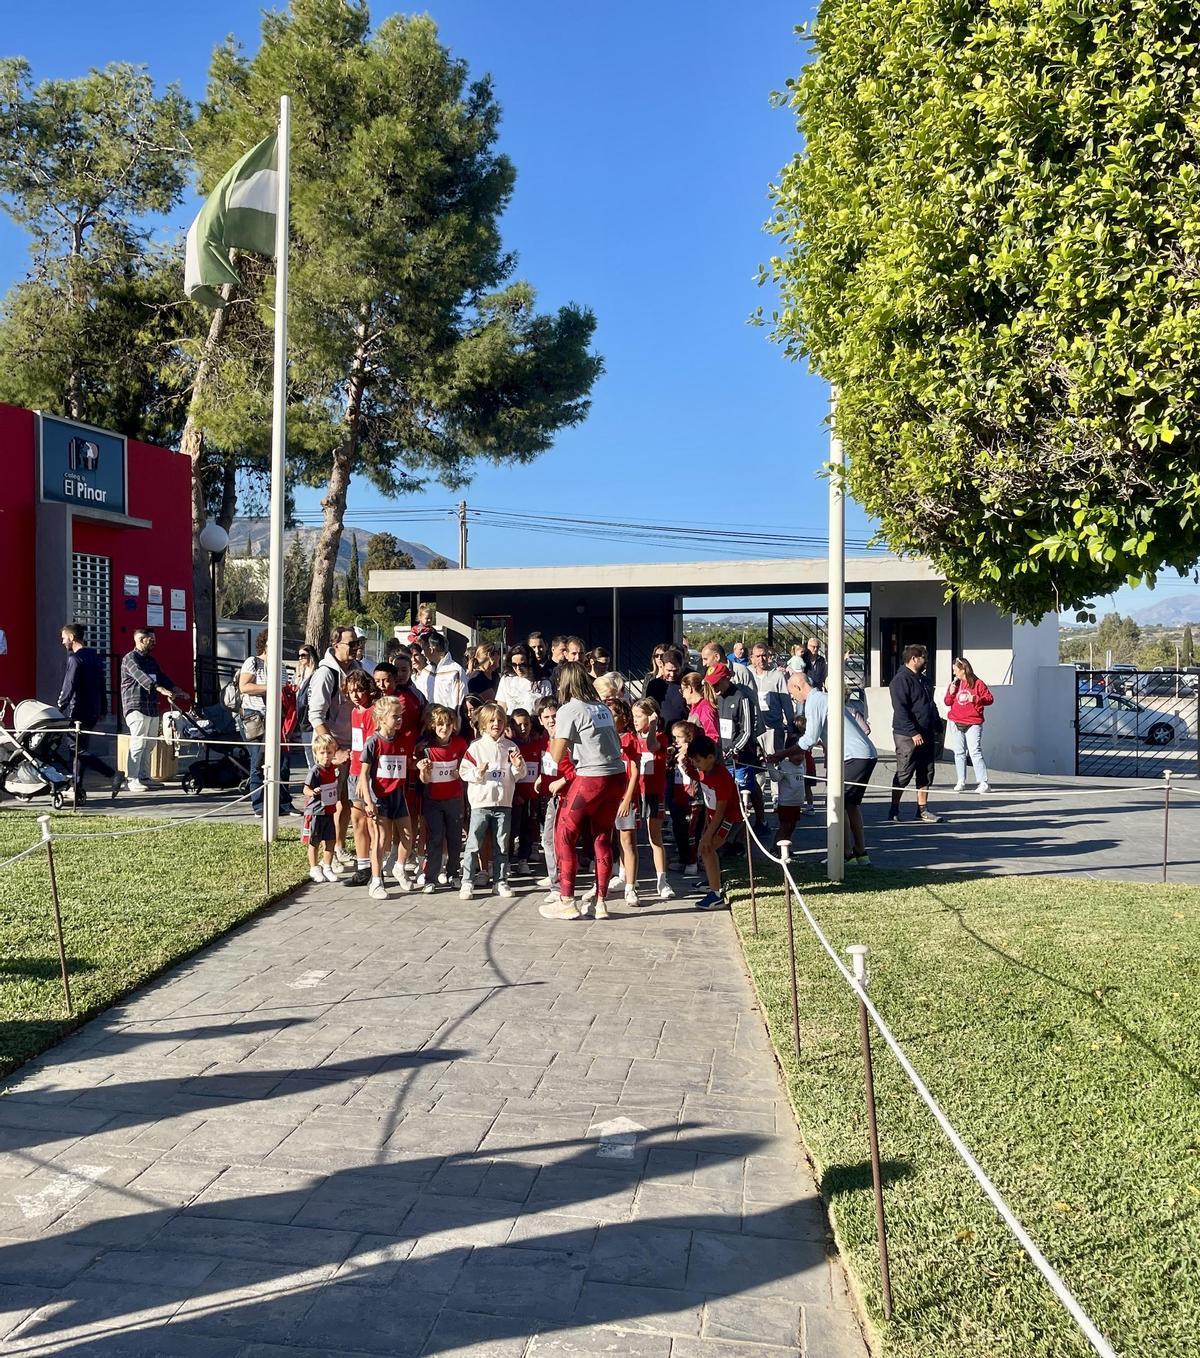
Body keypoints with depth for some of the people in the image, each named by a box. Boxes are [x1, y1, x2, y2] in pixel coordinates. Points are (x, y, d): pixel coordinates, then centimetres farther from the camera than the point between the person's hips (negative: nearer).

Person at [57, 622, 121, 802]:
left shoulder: (75, 659, -13)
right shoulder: (95, 656, 14)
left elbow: (68, 688, -18)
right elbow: (101, 685, 17)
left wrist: (59, 707, -10)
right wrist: (102, 709, 20)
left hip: (77, 712, -9)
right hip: (93, 711, 9)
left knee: (77, 750, -5)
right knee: (76, 749, 12)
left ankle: (113, 775, -15)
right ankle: (78, 792, 11)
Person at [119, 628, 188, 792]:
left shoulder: (151, 660, 21)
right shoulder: (130, 658, -7)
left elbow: (161, 677, 24)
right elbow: (140, 676, -22)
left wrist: (177, 690, 9)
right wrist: (160, 689, -36)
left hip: (152, 708, 9)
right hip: (136, 707, -8)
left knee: (149, 744, 9)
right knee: (138, 744, -11)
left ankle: (144, 777, 16)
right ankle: (131, 780, -8)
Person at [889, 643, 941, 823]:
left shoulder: (924, 679, 17)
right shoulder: (901, 680, -13)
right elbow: (900, 710, -20)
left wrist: (937, 726, 17)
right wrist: (913, 733, -24)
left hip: (927, 734, 9)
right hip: (908, 736, -9)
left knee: (926, 774, 9)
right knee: (903, 774, -2)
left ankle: (922, 809, 17)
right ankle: (894, 810, 8)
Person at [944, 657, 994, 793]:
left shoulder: (977, 683, -4)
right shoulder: (954, 683, 11)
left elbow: (990, 699, -4)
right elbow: (947, 702, 13)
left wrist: (975, 699, -18)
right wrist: (951, 693, -5)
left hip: (973, 724, -5)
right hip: (955, 724, 5)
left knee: (975, 752, -11)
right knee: (959, 753, 8)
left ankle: (983, 783, -9)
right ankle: (961, 782, 15)